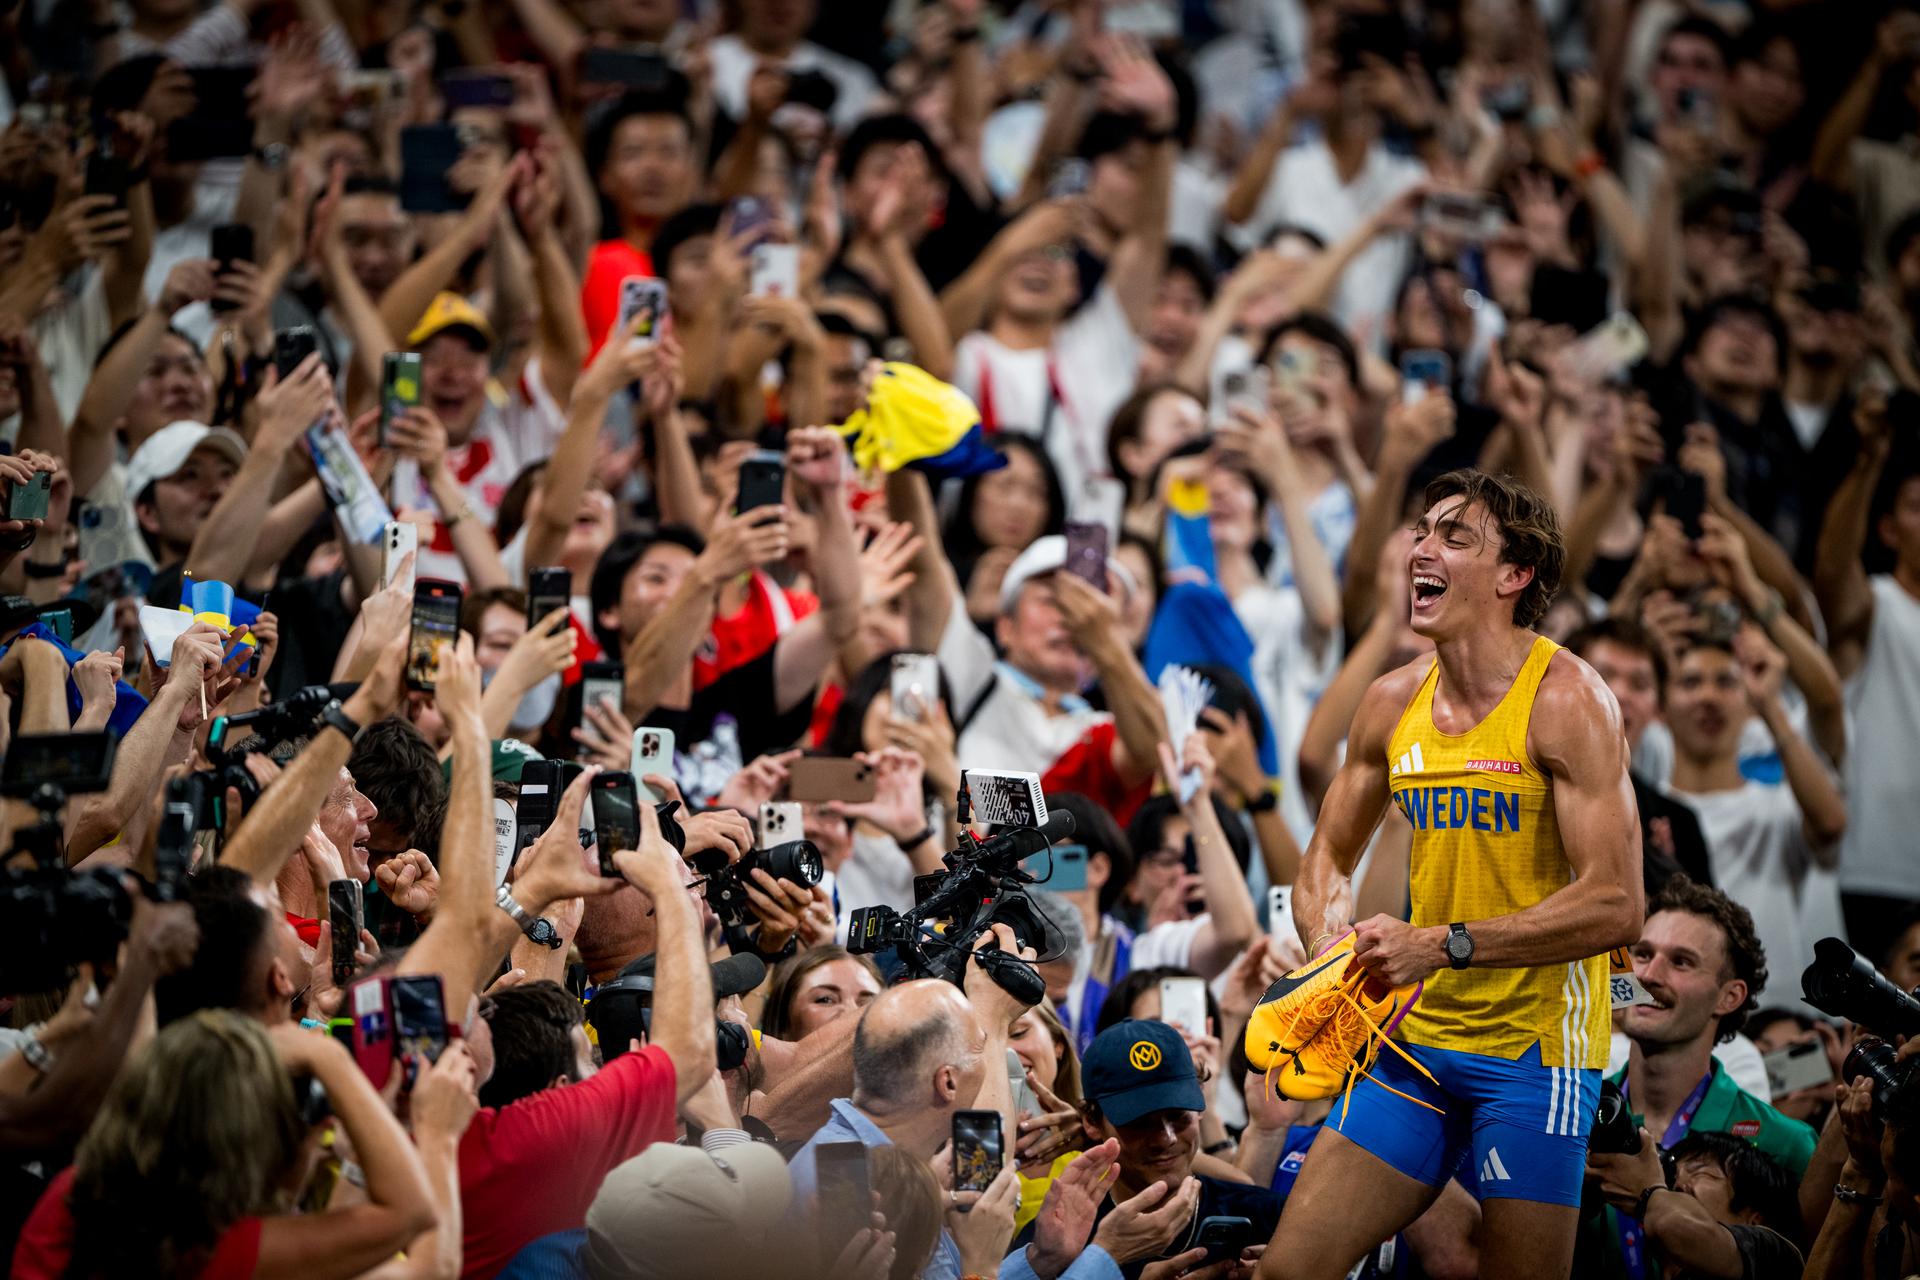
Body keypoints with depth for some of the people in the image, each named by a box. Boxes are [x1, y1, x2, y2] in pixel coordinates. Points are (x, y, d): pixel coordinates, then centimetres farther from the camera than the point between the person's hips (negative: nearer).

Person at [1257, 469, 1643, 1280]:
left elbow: (1614, 906, -19)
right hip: (1417, 1038, 6)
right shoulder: (1393, 703, 7)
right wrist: (1331, 945, -1)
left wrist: (1444, 945, -22)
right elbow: (1328, 857, 21)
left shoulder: (1564, 701, -11)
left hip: (1533, 1043, -6)